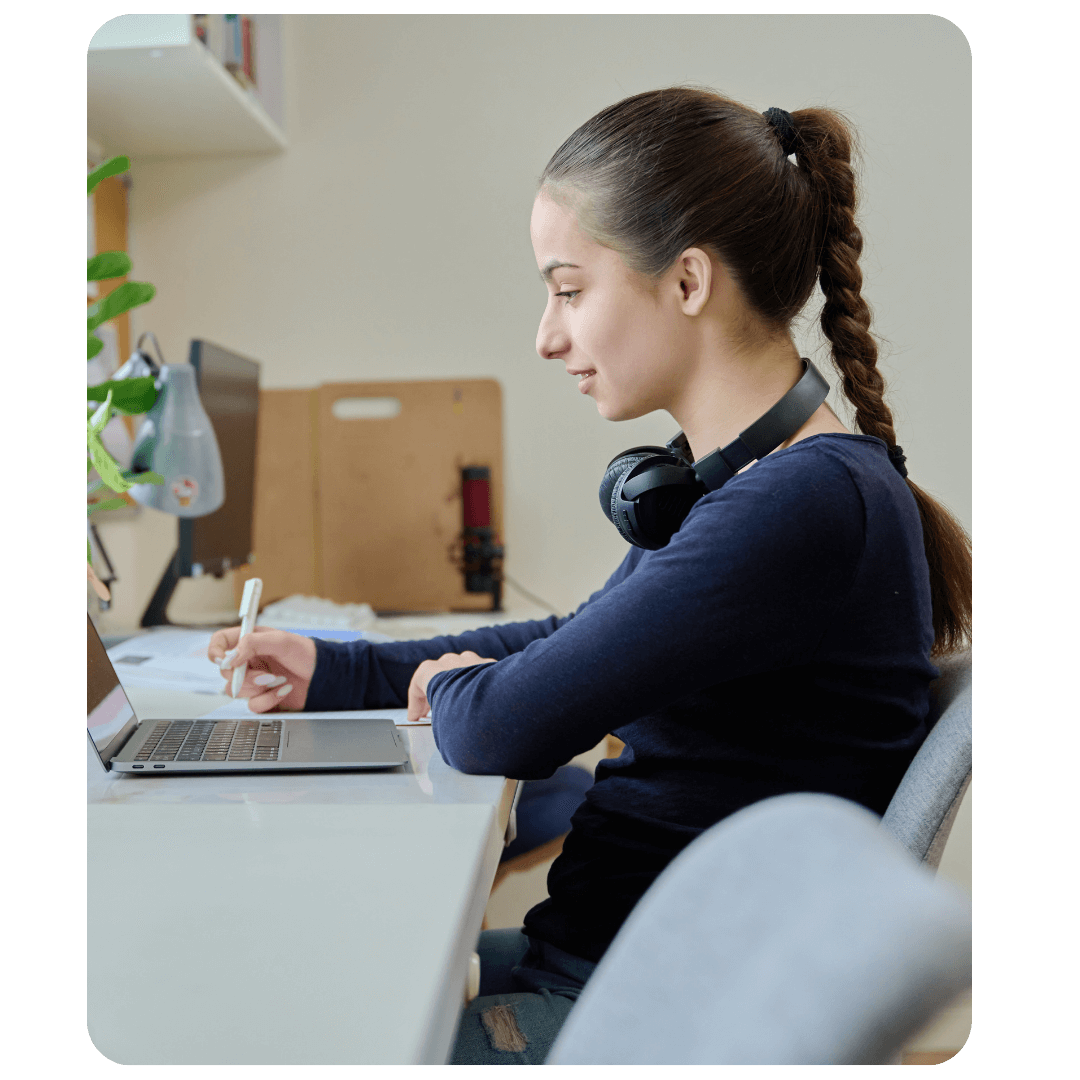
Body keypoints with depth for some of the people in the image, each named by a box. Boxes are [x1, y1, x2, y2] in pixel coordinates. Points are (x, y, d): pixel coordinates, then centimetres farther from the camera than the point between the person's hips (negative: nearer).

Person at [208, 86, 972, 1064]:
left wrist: (451, 684, -3)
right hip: (588, 954, 9)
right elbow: (576, 644, 20)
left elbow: (506, 728, -27)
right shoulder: (728, 480, 8)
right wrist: (334, 672, 15)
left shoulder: (813, 502, -25)